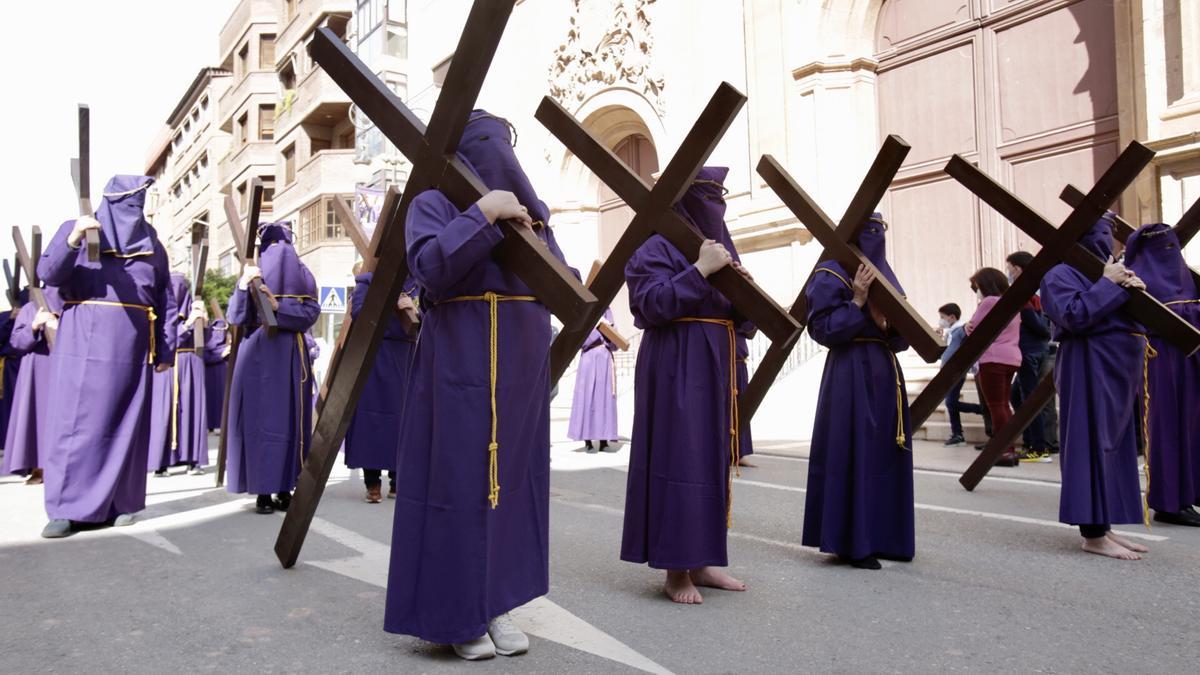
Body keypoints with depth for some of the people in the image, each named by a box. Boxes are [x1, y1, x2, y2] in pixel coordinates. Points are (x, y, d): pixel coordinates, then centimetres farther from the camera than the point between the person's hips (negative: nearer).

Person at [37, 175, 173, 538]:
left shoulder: (150, 242, 13)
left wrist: (164, 350, 7)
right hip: (84, 344, -3)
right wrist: (71, 240, -27)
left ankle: (119, 503, 11)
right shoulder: (76, 229, 5)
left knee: (125, 424, 4)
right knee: (76, 422, -5)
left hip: (131, 348, 3)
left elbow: (162, 300, 12)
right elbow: (48, 273, -9)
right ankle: (64, 508, -1)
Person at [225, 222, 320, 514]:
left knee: (288, 419, -2)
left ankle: (283, 488, 3)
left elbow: (311, 313, -4)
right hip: (259, 355, 0)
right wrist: (243, 286, -19)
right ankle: (264, 491, 1)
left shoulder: (302, 274, 7)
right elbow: (235, 317, -4)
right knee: (261, 418, -2)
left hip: (291, 355, 0)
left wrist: (277, 306, -17)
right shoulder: (252, 273, 7)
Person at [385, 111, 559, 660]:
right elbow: (429, 269, -18)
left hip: (521, 362, 6)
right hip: (459, 361, -6)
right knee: (459, 478, -4)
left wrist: (536, 236, -5)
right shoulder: (434, 202, 1)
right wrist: (483, 214, -21)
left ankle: (496, 604, 17)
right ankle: (457, 614, 9)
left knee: (512, 477, 7)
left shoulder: (530, 208, 16)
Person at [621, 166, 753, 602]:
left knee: (715, 460, 8)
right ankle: (675, 570, -1)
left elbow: (745, 322, 15)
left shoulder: (722, 248, 19)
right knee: (679, 460, -8)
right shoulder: (659, 247, -3)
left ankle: (701, 561, 17)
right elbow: (652, 305, -18)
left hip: (718, 370, 8)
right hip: (676, 369, -8)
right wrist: (699, 270, -20)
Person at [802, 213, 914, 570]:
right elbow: (822, 328, -15)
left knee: (886, 456, 9)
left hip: (886, 372, 8)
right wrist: (858, 301, -17)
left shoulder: (883, 276, 17)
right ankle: (852, 543, 0)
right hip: (851, 374, -8)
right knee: (853, 455, -7)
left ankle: (884, 537, 18)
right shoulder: (831, 275, -5)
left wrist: (890, 325, -6)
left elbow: (900, 335, 15)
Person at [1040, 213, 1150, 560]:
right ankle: (1093, 534, -6)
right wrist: (1109, 284, -16)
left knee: (1116, 446, 9)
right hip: (1090, 369, -9)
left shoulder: (1107, 268, 19)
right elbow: (1074, 315, -23)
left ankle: (1104, 526, 15)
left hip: (1118, 370, 9)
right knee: (1093, 445, -9)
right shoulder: (1060, 272, -7)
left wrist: (1136, 288, -4)